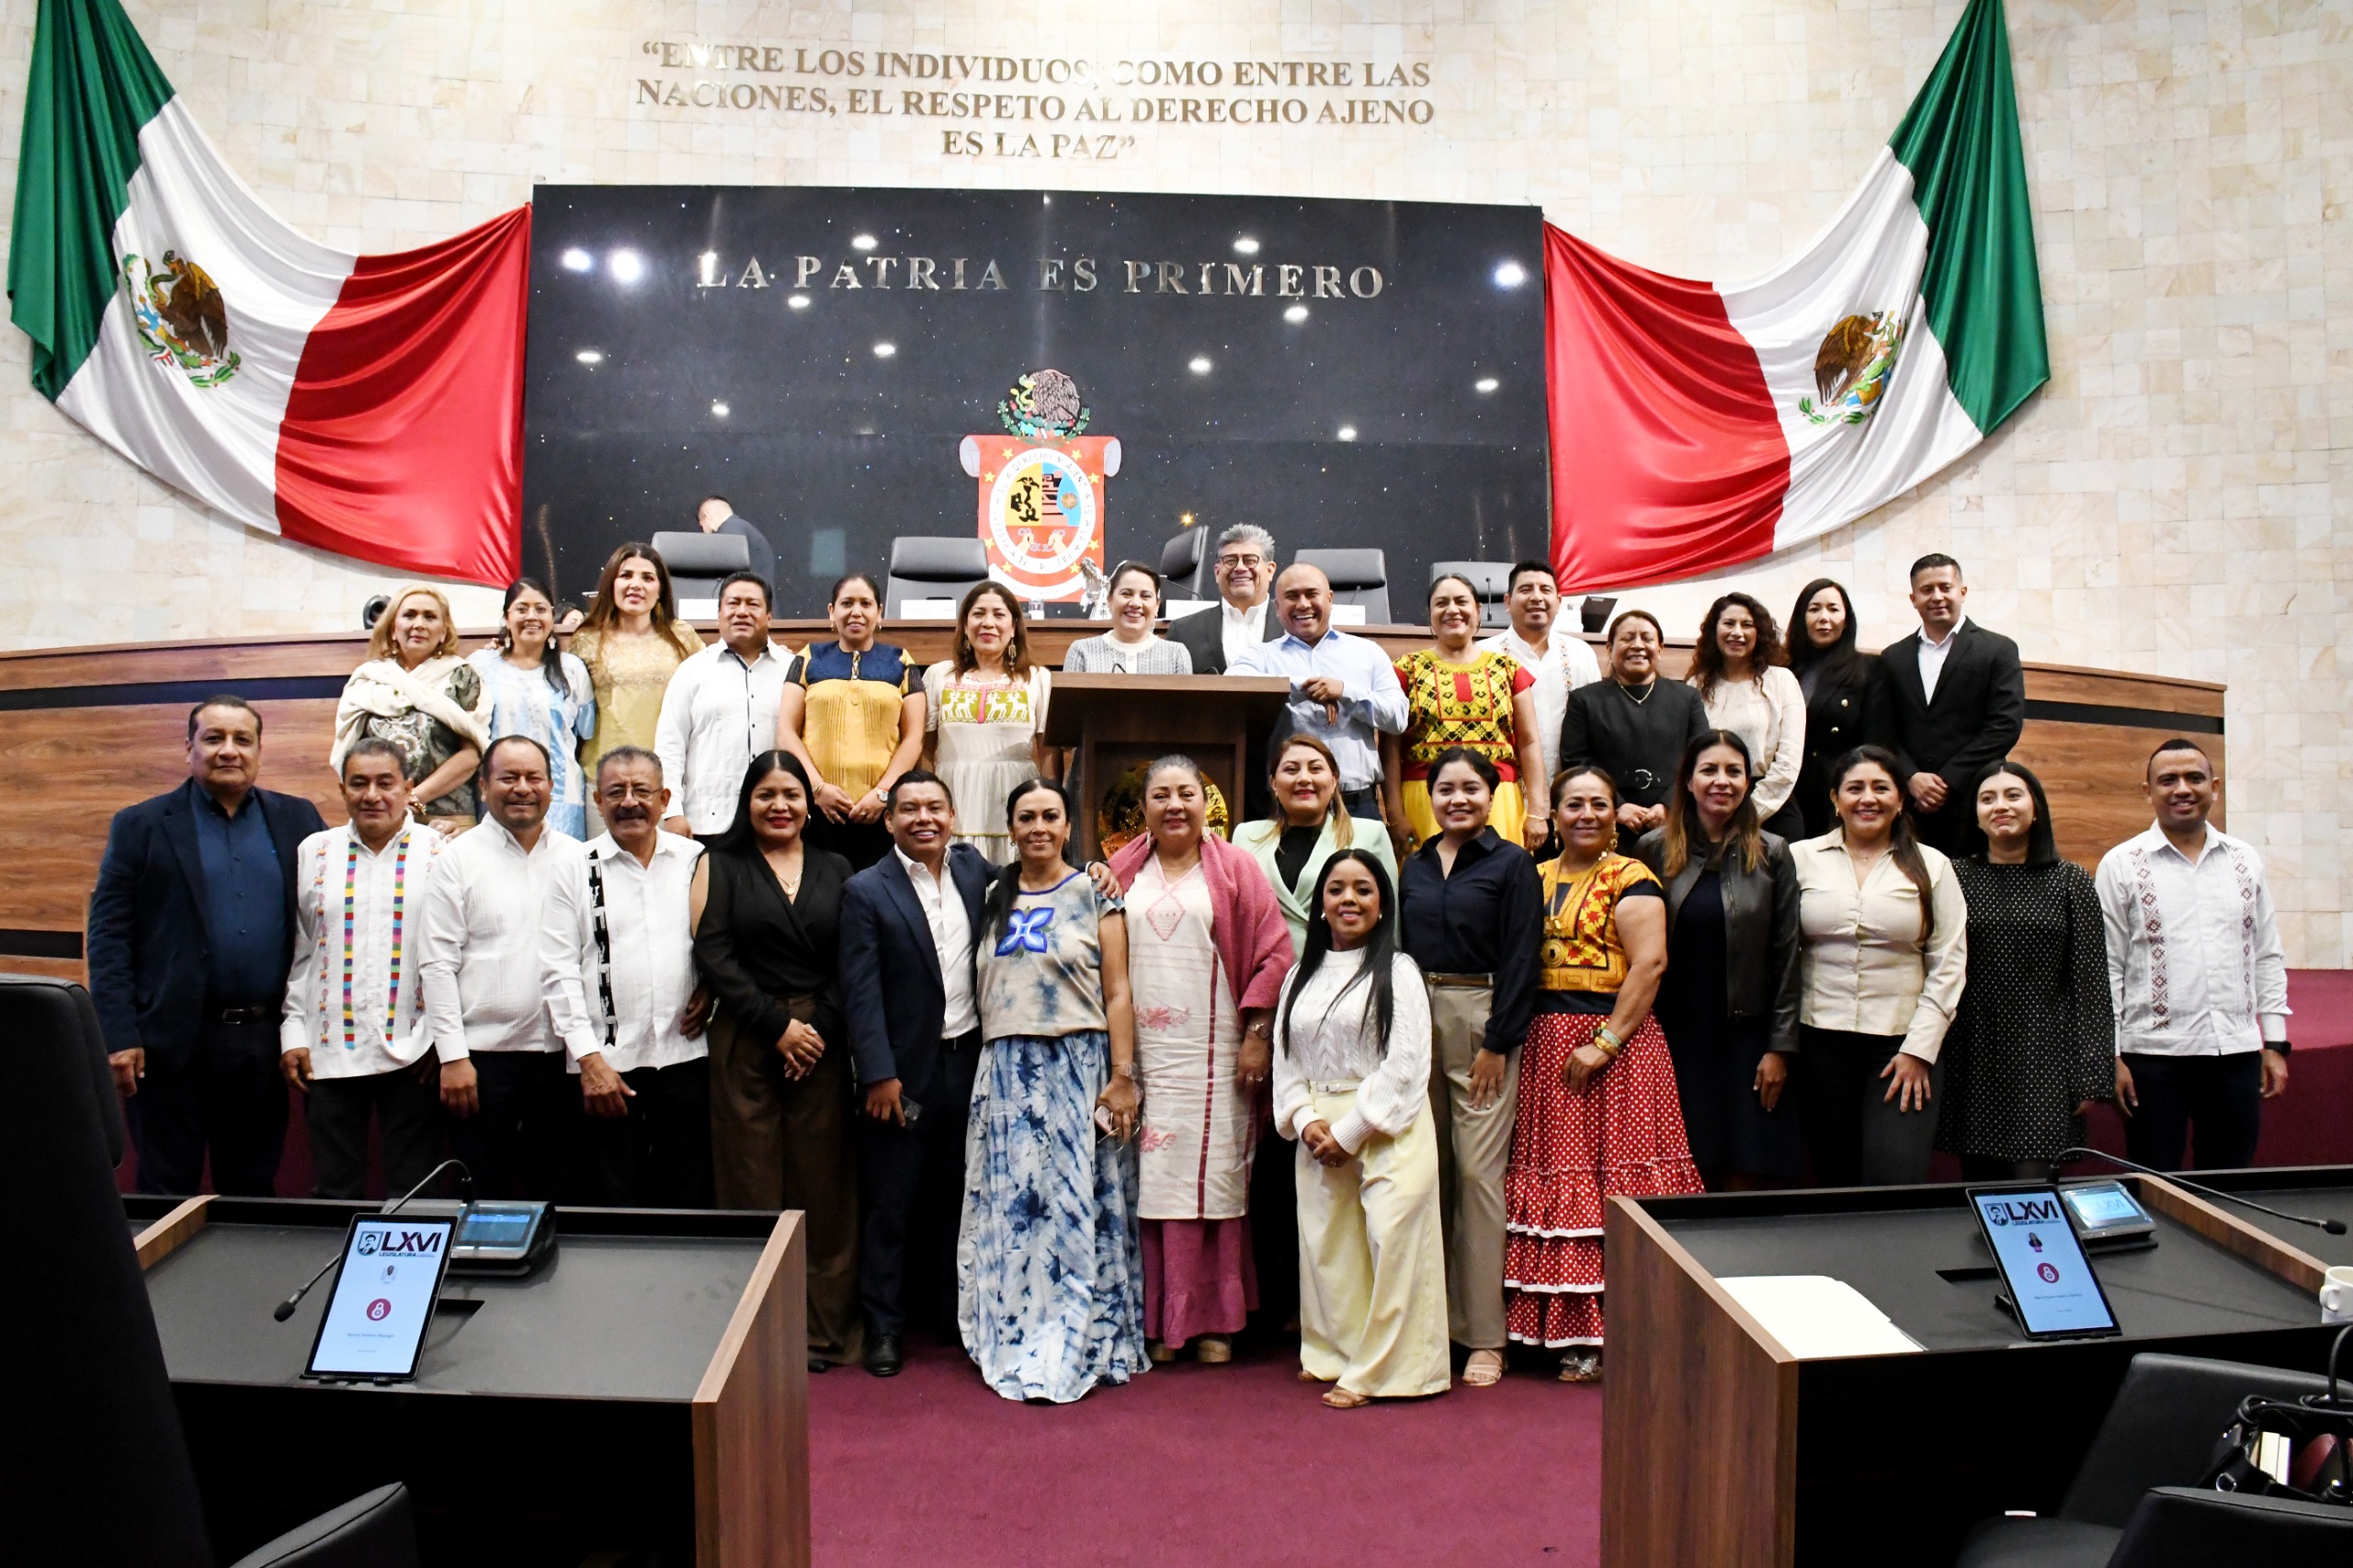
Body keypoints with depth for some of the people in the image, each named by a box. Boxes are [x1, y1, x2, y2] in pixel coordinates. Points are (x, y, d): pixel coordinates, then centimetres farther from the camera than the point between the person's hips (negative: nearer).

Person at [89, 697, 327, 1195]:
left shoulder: (297, 819, 7)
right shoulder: (140, 826, 2)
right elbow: (107, 933, -2)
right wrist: (118, 1037, -9)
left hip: (265, 1042, 2)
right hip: (172, 1042, -2)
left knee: (254, 1194, 12)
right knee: (166, 1198, 7)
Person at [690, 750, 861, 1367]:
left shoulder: (836, 870, 12)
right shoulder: (720, 865, 7)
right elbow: (712, 955, -3)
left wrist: (821, 1028, -8)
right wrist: (778, 1024, -10)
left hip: (822, 1043, 2)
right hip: (745, 1043, -1)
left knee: (822, 1186, 2)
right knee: (752, 1185, 0)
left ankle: (823, 1328, 11)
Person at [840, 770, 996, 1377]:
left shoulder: (973, 867, 5)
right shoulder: (866, 891, -7)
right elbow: (860, 992, -10)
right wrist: (880, 1075, -15)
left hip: (968, 1060, 4)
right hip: (904, 1071, -4)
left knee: (956, 1195, 16)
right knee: (890, 1204, 6)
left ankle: (955, 1311, 30)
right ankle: (883, 1325, 18)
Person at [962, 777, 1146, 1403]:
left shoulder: (1094, 894, 0)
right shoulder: (994, 898, 13)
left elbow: (1117, 993, -4)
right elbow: (982, 988, 14)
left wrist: (1122, 1077, -10)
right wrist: (988, 1065, 6)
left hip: (1077, 1067, -4)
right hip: (1005, 1071, 4)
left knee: (1074, 1207, -2)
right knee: (1008, 1209, 6)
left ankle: (1072, 1348, 7)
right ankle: (1015, 1341, 18)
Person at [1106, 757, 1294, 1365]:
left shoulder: (1234, 867, 3)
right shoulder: (1121, 871, 9)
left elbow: (1274, 954, 0)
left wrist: (1257, 1035, -6)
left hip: (1212, 1056, -2)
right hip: (1140, 1053, 2)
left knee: (1213, 1178, 2)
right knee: (1150, 1178, 2)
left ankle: (1215, 1321, 12)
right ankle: (1159, 1319, 12)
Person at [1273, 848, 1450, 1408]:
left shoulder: (1397, 971, -3)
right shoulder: (1301, 975, 13)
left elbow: (1406, 1062, -11)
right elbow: (1285, 1058, 12)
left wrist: (1351, 1130, -13)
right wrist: (1305, 1121, -6)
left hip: (1387, 1128, -5)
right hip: (1318, 1134, 5)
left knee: (1389, 1242, -8)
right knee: (1326, 1243, 9)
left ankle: (1377, 1368, 2)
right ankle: (1333, 1352, 24)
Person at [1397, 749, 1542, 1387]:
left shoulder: (1511, 864, -1)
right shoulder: (1415, 866, 14)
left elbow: (1520, 959, -6)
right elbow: (1399, 950, 14)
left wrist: (1497, 1043, -11)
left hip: (1482, 1024, -5)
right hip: (1417, 1022, 5)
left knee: (1478, 1171, -6)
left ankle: (1483, 1334, 1)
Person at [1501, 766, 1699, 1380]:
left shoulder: (1629, 879, -3)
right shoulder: (1535, 879, 14)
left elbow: (1649, 964, -13)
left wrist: (1603, 1044, -18)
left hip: (1615, 1043, -5)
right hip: (1543, 1046, 6)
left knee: (1615, 1179, -6)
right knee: (1557, 1182, 5)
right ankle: (1578, 1334, 13)